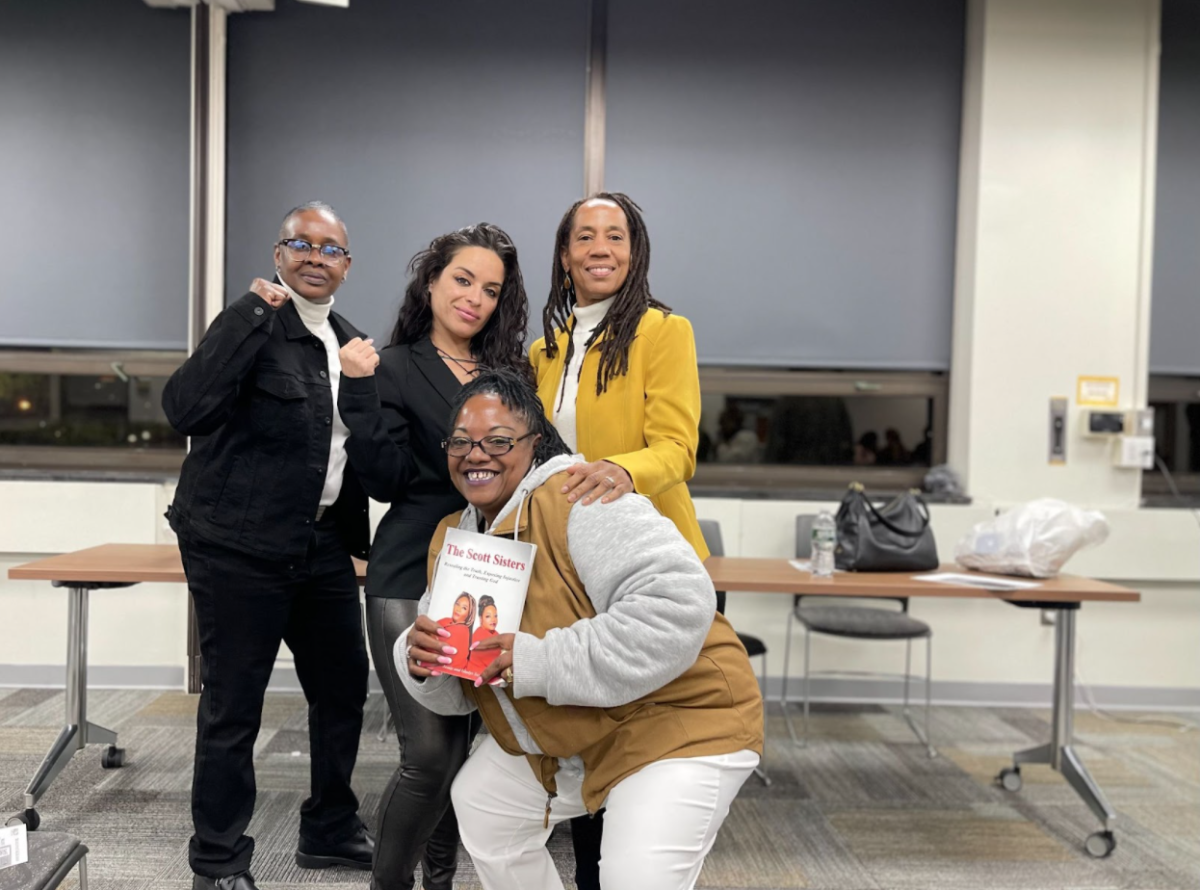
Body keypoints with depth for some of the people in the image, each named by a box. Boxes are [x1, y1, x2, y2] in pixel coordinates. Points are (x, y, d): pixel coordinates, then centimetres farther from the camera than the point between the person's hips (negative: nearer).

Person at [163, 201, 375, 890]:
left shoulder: (351, 343, 11)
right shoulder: (253, 324, -10)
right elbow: (186, 409, -28)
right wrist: (253, 314, -27)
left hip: (323, 543, 7)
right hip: (240, 547, -7)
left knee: (345, 686, 15)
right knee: (233, 705, 3)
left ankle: (331, 832, 34)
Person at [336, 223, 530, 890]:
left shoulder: (511, 370, 11)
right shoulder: (396, 369, 0)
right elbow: (387, 480, -10)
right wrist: (361, 389, -16)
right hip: (413, 582, -4)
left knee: (469, 742, 9)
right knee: (429, 751, -9)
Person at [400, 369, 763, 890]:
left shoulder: (579, 499, -24)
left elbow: (680, 603, -36)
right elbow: (454, 694, 7)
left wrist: (541, 662, -34)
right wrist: (420, 662, -17)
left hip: (677, 718, -8)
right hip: (568, 734, 9)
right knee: (480, 805, 17)